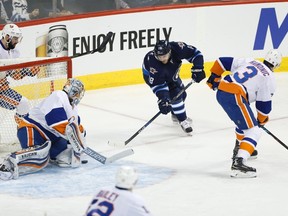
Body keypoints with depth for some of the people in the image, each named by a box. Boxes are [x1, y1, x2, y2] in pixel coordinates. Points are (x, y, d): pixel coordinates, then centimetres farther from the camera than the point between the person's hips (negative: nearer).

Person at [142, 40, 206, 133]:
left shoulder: (177, 48, -36)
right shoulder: (152, 61, -43)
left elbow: (195, 53, -23)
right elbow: (157, 84, -38)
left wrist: (197, 68, -33)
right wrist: (162, 99, -44)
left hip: (170, 73, 5)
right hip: (152, 76, -5)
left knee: (182, 94, 13)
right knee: (175, 94, -19)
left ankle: (176, 114, 40)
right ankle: (183, 121, -5)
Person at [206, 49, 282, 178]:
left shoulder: (249, 62, 21)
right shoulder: (269, 79, 5)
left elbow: (224, 61, 19)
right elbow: (264, 104, 6)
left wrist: (214, 77, 29)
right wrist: (262, 120, 24)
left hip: (221, 92, 8)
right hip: (234, 97, -8)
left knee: (244, 120, 34)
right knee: (254, 131, -5)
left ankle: (240, 149, 54)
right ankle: (238, 163, -23)